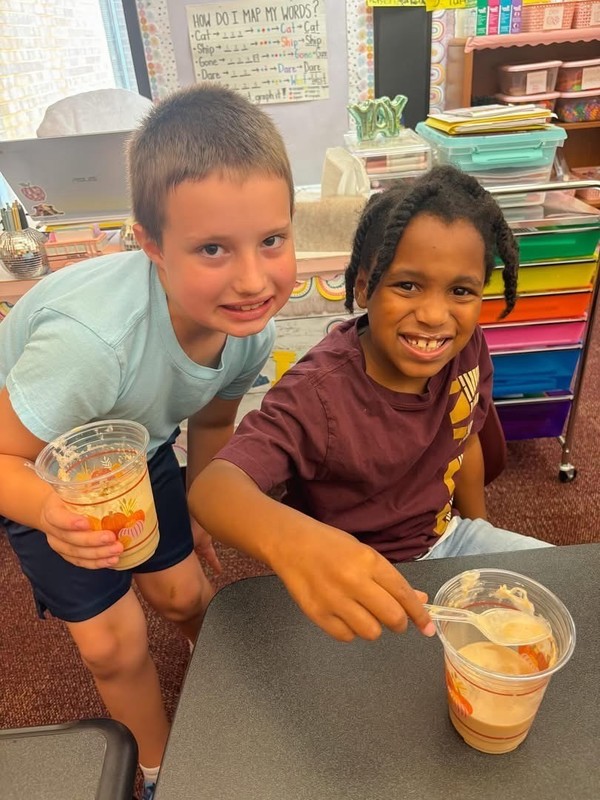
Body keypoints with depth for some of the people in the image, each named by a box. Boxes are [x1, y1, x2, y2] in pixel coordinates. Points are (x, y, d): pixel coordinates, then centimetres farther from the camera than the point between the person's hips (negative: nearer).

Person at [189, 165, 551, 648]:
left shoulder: (467, 349, -14)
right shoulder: (318, 396, -32)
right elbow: (213, 486, -43)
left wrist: (479, 534, 15)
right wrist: (291, 539, -65)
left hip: (445, 538, 6)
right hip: (359, 587, -5)